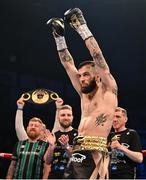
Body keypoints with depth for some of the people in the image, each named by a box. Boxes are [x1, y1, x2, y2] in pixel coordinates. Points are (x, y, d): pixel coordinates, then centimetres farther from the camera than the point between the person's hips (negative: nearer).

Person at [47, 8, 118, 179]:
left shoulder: (108, 90, 5)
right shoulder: (84, 94, 22)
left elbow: (98, 56, -2)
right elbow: (68, 65, 23)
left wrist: (81, 27, -1)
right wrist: (59, 37, 18)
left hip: (95, 153, -7)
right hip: (77, 153, 7)